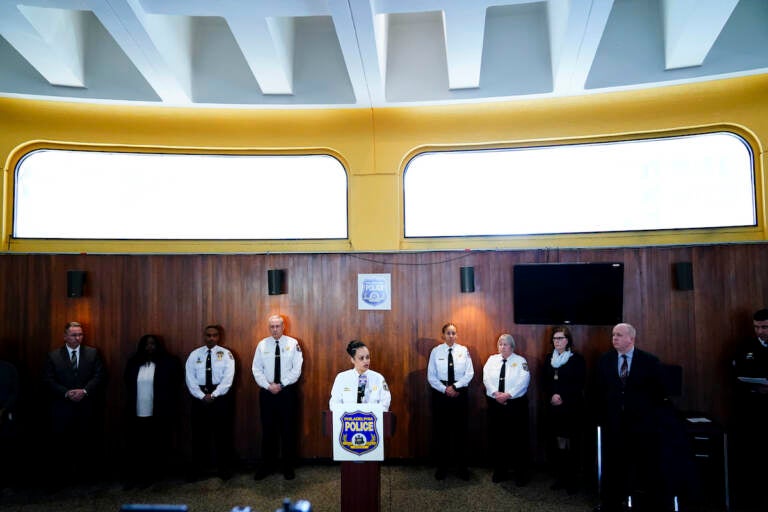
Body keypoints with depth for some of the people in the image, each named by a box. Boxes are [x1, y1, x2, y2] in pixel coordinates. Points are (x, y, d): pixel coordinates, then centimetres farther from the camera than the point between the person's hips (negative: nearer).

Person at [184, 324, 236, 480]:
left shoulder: (226, 354, -2)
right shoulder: (194, 354, 4)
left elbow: (228, 378, -10)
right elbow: (190, 378, -3)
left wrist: (213, 395, -17)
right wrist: (202, 396, -13)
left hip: (221, 396, -2)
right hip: (200, 397, 2)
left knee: (223, 433, 6)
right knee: (199, 433, 8)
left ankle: (224, 468, 18)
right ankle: (198, 468, 22)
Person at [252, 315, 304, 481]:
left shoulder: (293, 343, -3)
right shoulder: (262, 345, 2)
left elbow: (297, 369, -7)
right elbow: (256, 369, 0)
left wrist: (281, 385, -13)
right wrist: (269, 386, -12)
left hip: (287, 391, -1)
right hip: (267, 392, 2)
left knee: (288, 429, 6)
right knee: (268, 429, 9)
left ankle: (288, 467, 19)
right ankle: (267, 465, 23)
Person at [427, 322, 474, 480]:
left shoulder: (463, 350, -1)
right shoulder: (436, 351, -1)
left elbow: (469, 373, -4)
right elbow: (431, 376, -2)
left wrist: (454, 387, -12)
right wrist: (445, 389, -12)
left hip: (460, 393, 0)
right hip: (440, 394, 0)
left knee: (460, 431, 7)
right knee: (441, 431, 5)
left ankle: (462, 467, 20)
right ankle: (441, 467, 18)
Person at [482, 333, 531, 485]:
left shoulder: (520, 361, 0)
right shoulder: (492, 359, 8)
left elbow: (523, 381, -10)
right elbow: (487, 379, -1)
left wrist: (508, 394, -18)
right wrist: (496, 393, -15)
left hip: (516, 404, -3)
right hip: (495, 404, 3)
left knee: (518, 439, 2)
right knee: (496, 439, 9)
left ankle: (522, 474, 16)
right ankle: (500, 471, 24)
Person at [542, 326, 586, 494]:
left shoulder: (577, 359, -3)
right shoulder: (548, 358, 10)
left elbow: (579, 384, -8)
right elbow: (544, 382, 9)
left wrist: (563, 397, -14)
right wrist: (551, 396, -8)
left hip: (571, 407, -4)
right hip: (552, 407, 4)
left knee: (572, 444, 1)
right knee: (554, 443, 4)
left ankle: (572, 480, 12)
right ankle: (560, 477, 17)